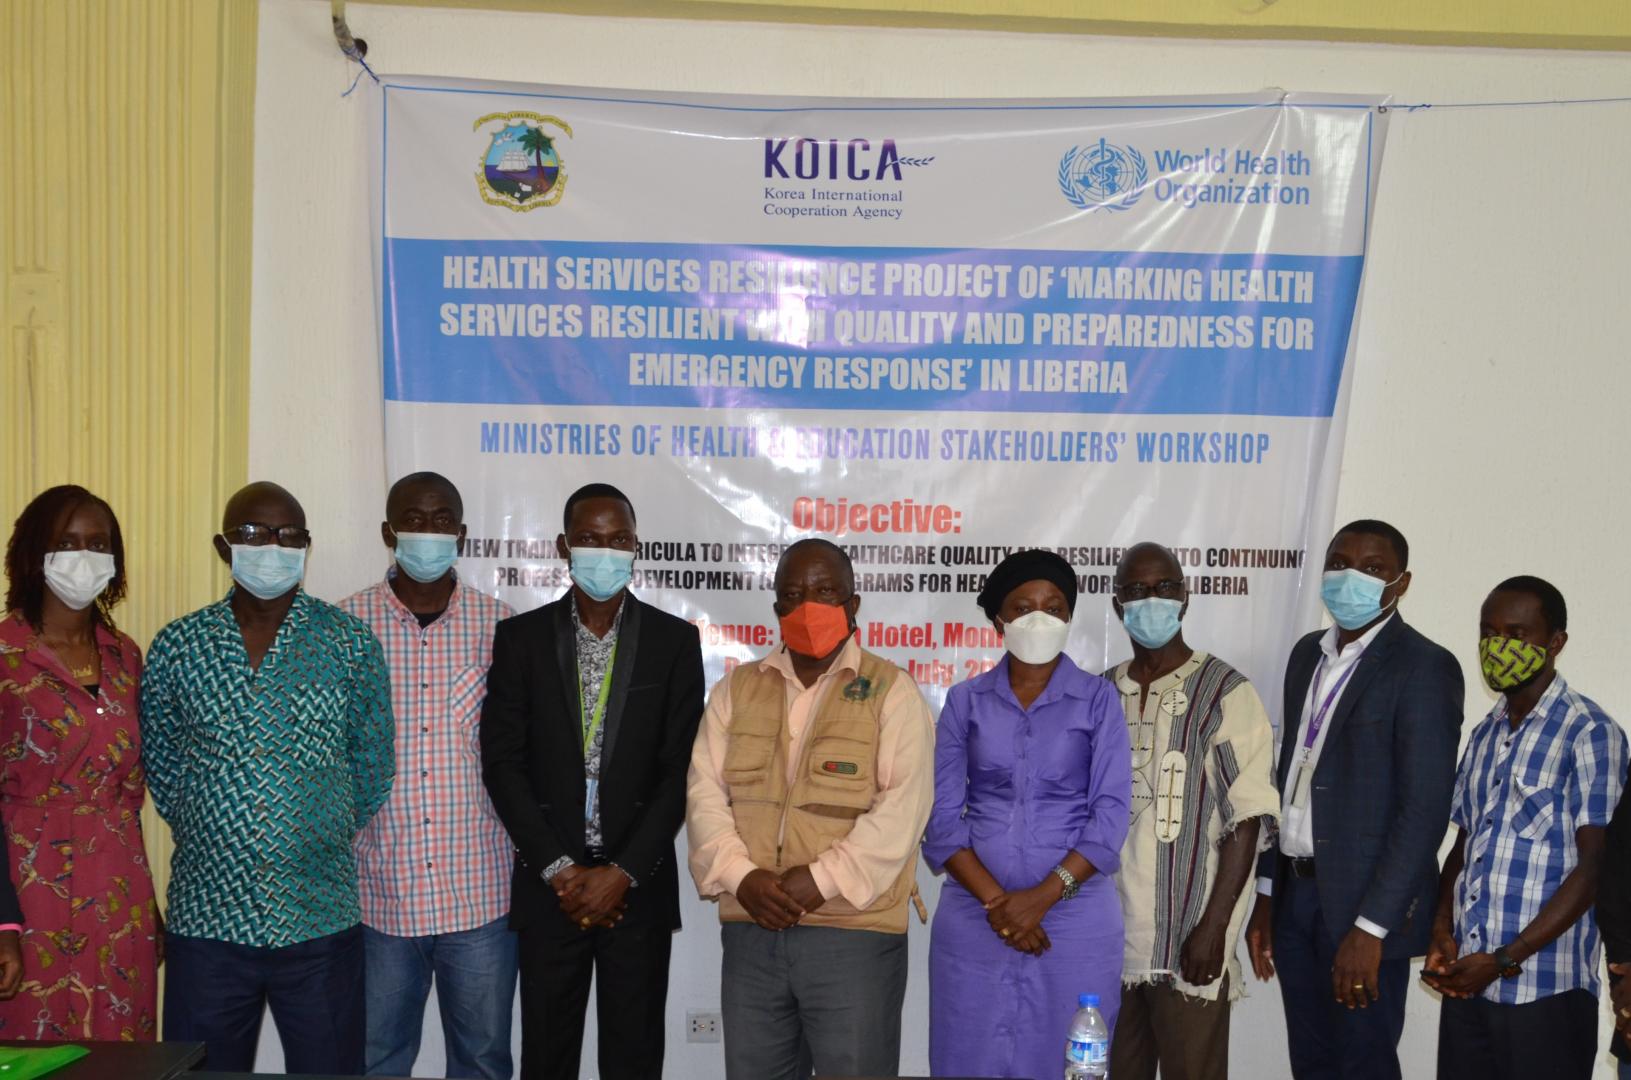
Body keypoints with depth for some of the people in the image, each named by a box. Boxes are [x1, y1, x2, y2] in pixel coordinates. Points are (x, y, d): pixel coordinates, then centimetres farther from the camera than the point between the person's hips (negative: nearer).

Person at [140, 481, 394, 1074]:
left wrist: (326, 835, 8)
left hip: (320, 920, -1)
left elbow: (374, 765, 6)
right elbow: (160, 763, 12)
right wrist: (207, 835, 9)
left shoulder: (350, 642, -1)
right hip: (205, 918, 1)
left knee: (327, 1067, 8)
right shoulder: (177, 645, 2)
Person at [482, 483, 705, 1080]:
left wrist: (622, 873, -10)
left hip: (638, 888, 0)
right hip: (548, 887, 1)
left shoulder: (674, 640, 1)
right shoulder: (521, 637, 2)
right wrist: (561, 870, -8)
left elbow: (679, 769, -3)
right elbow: (502, 762, -2)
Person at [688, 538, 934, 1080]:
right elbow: (706, 794, 5)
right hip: (750, 933, 4)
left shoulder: (892, 692, -1)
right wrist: (739, 874, -11)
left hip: (855, 933, -3)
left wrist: (822, 880, -17)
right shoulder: (735, 690, 12)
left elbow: (902, 807, -10)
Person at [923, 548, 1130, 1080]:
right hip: (973, 919, 1)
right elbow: (940, 817, 0)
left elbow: (1111, 814, -5)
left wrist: (1044, 896, -14)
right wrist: (995, 900, -12)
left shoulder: (1098, 700, 2)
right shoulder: (965, 701, 5)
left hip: (1075, 920, -1)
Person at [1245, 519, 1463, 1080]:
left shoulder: (1424, 667, -12)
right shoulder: (1308, 654, 11)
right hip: (1295, 892, 7)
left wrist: (1371, 927, -20)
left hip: (1365, 906, -7)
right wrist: (1266, 895, 13)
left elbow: (1425, 808, -17)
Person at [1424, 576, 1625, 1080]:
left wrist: (1505, 959, -16)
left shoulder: (1590, 733, -7)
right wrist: (1442, 929, -1)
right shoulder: (1484, 735, 13)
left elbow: (1595, 866, -12)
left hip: (1544, 989, -6)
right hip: (1468, 980, 6)